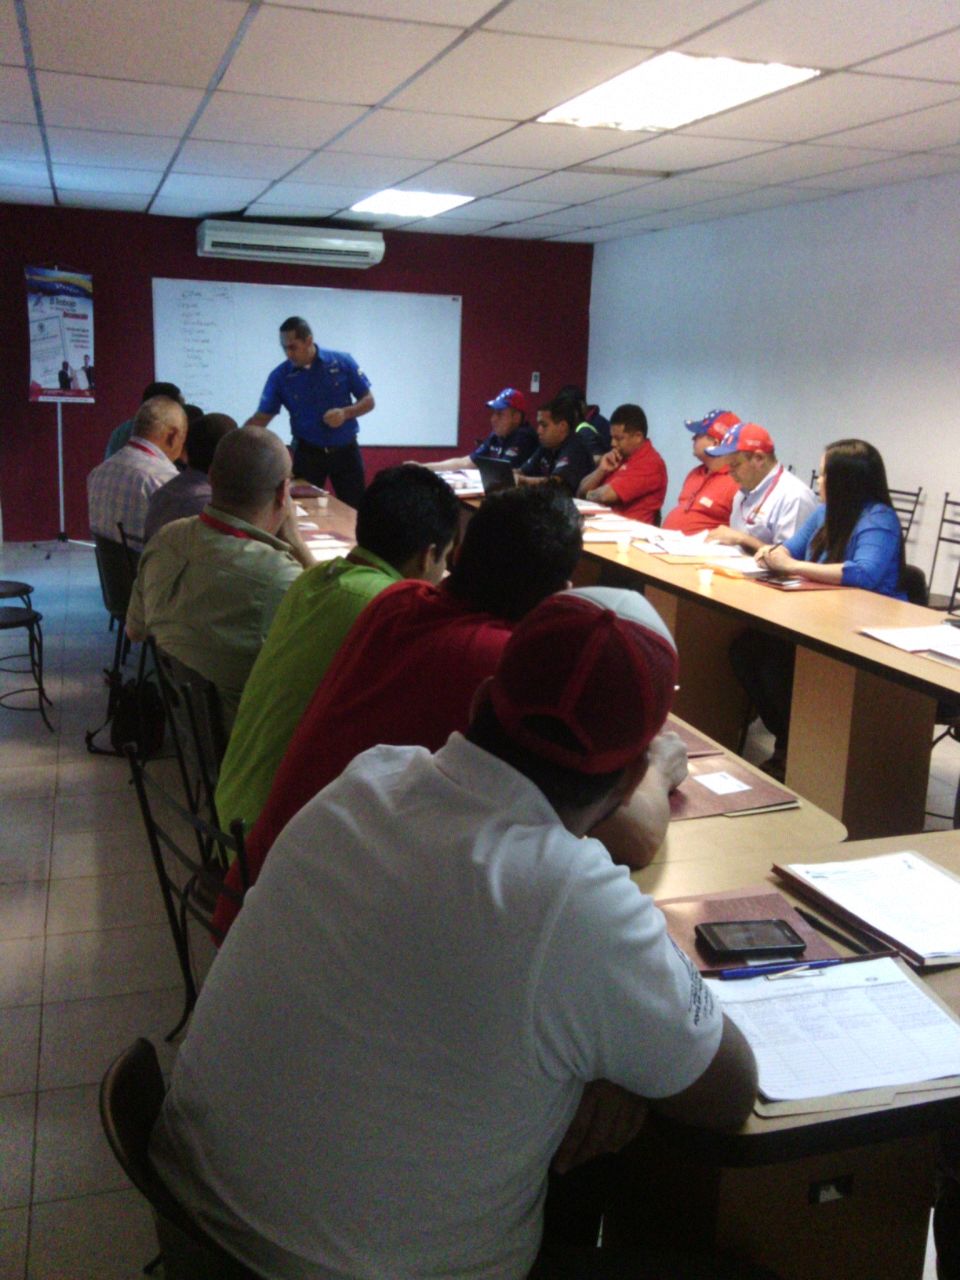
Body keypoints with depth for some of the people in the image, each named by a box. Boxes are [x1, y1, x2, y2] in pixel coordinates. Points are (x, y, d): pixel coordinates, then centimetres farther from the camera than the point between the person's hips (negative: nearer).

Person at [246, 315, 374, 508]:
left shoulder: (343, 362, -7)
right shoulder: (280, 376, -6)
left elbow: (368, 401, -2)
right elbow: (262, 417, -5)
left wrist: (345, 412, -21)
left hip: (345, 450, 0)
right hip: (308, 453, 1)